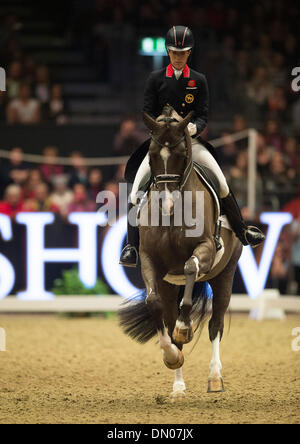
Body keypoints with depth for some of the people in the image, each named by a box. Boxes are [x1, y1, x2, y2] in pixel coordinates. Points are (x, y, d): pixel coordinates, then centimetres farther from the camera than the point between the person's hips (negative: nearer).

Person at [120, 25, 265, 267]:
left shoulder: (198, 81, 5)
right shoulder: (156, 79, 3)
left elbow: (203, 116, 1)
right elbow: (148, 114, 0)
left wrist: (194, 127, -21)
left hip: (191, 141, 1)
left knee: (223, 185, -8)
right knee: (136, 193, -15)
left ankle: (242, 231, 10)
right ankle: (132, 249, -10)